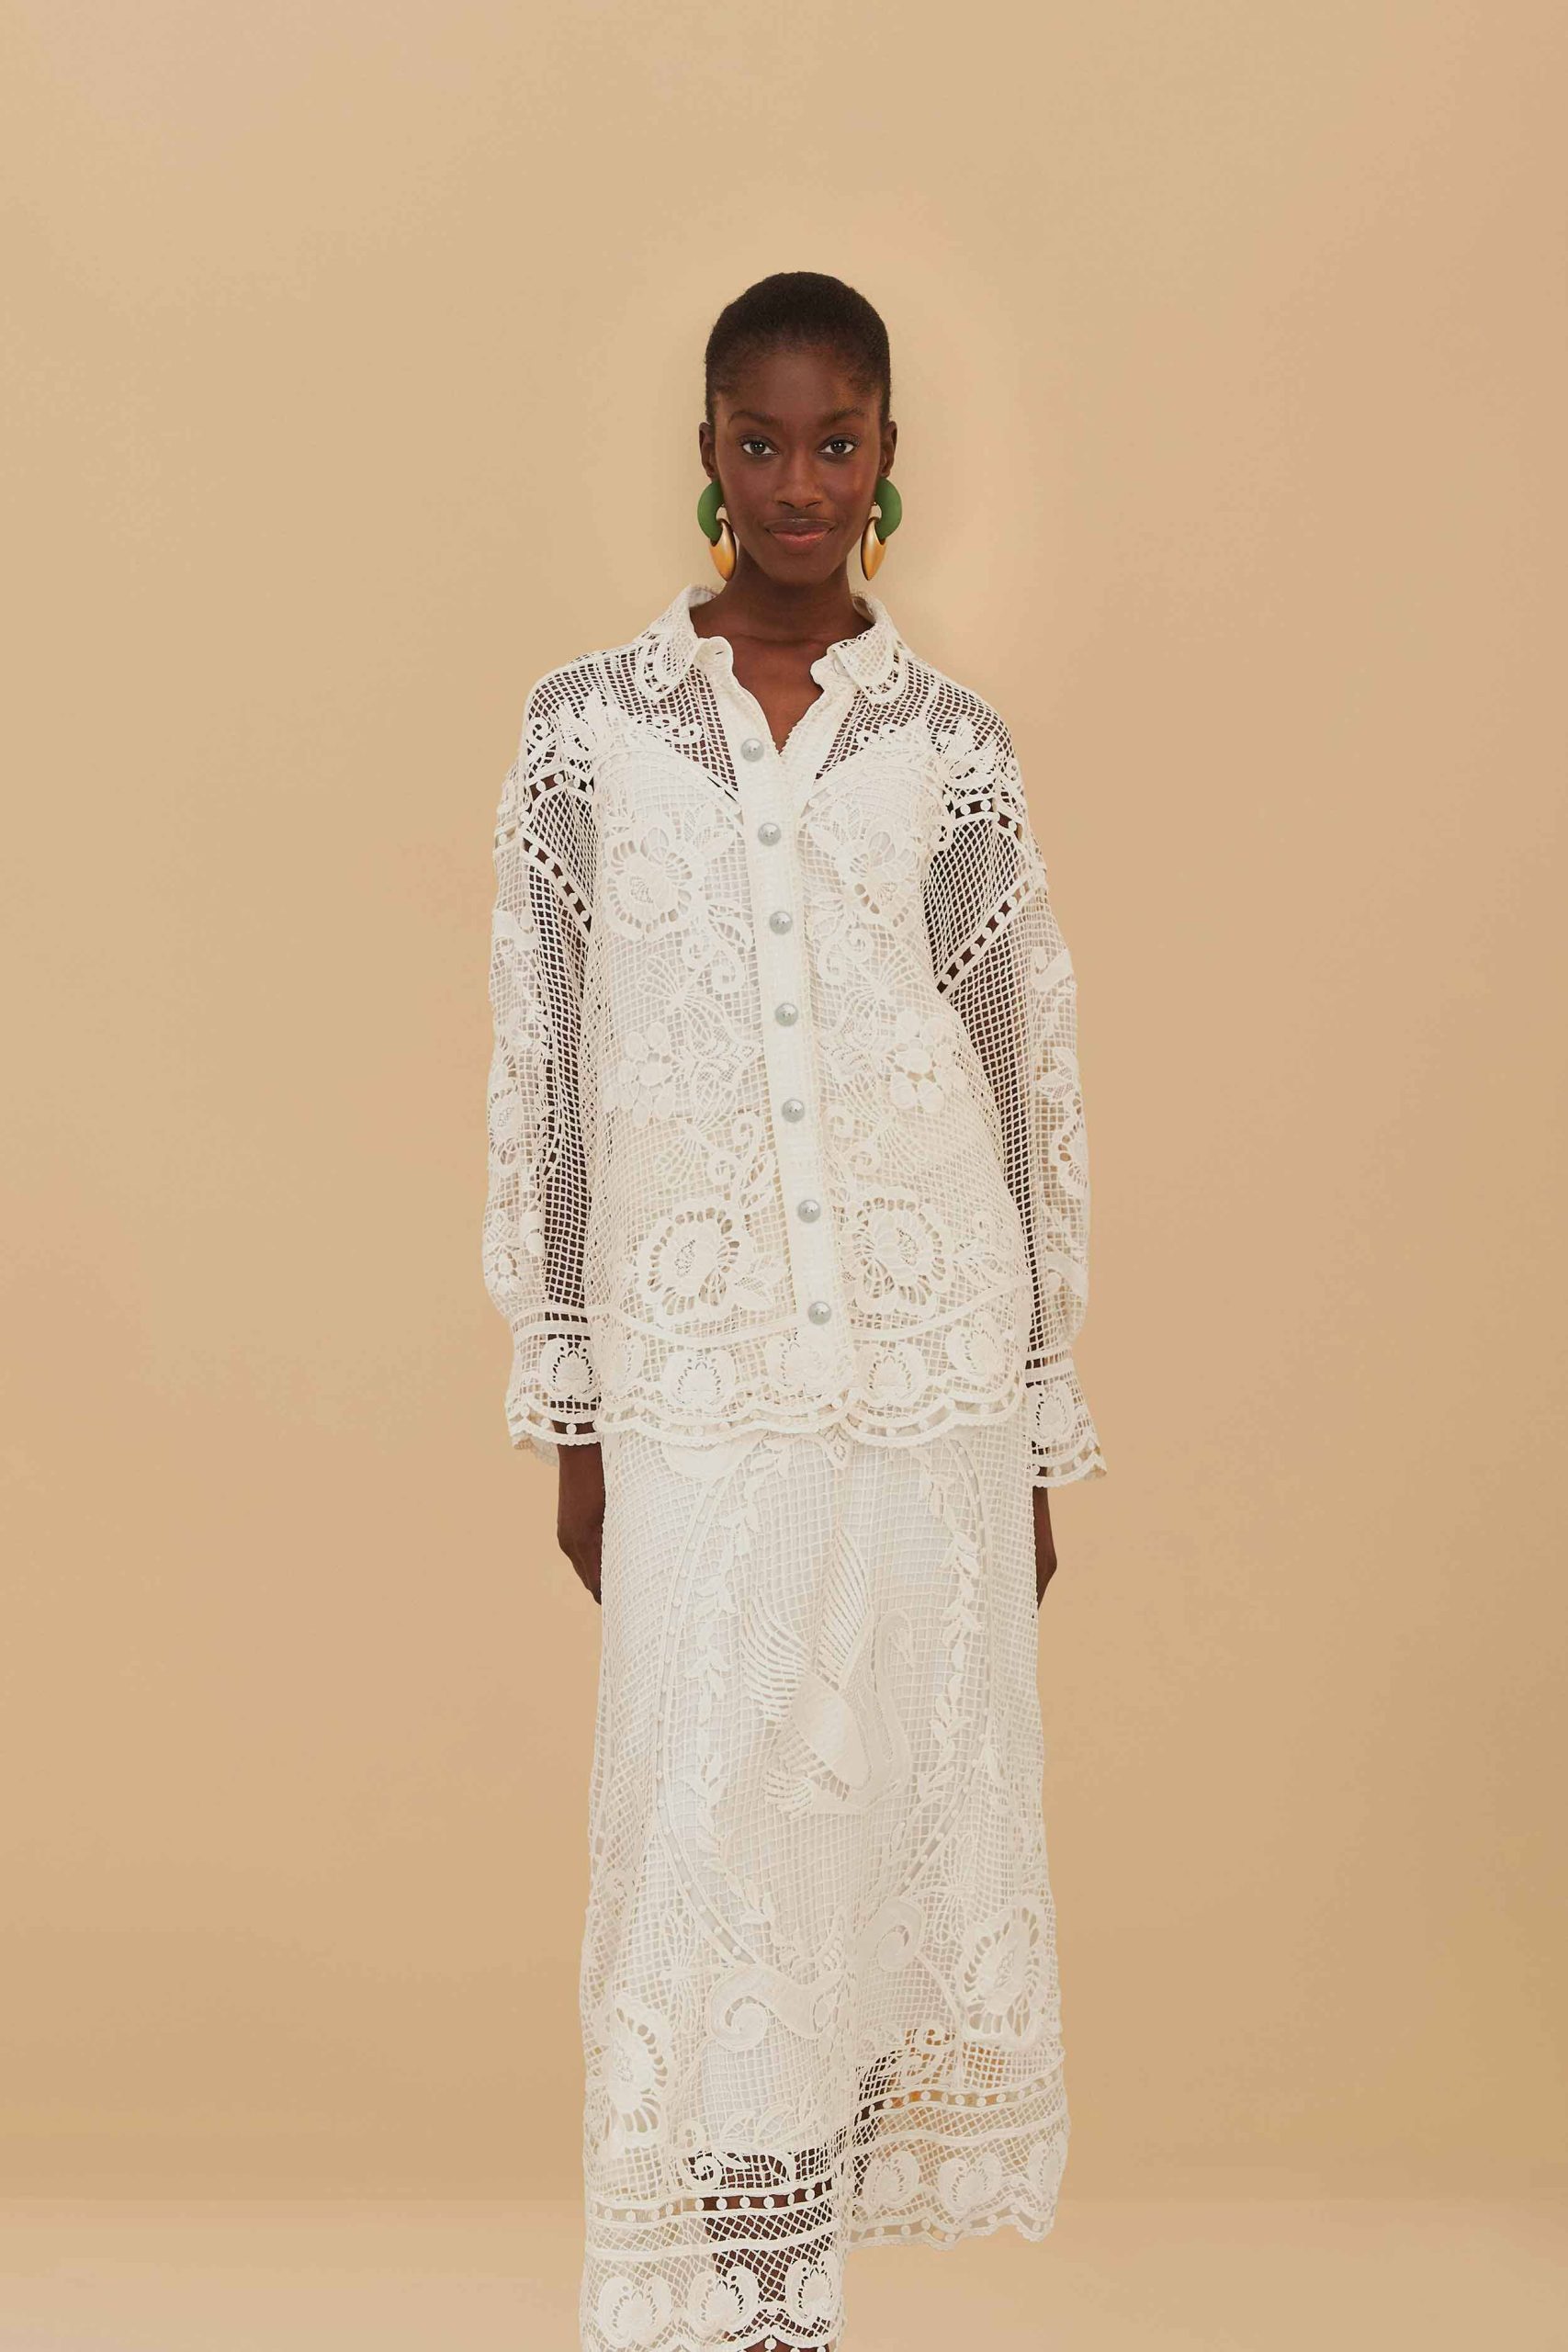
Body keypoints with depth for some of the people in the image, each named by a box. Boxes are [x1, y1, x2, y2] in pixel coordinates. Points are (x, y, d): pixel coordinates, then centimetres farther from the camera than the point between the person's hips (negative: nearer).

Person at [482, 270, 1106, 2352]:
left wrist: (1046, 1440, 6)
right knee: (701, 1849, -1)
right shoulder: (587, 728, 2)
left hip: (933, 1374, 1)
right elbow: (541, 1081, 4)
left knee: (897, 1821, 8)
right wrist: (569, 1416, 3)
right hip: (696, 1379, -1)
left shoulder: (954, 745, 3)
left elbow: (1039, 1089, 6)